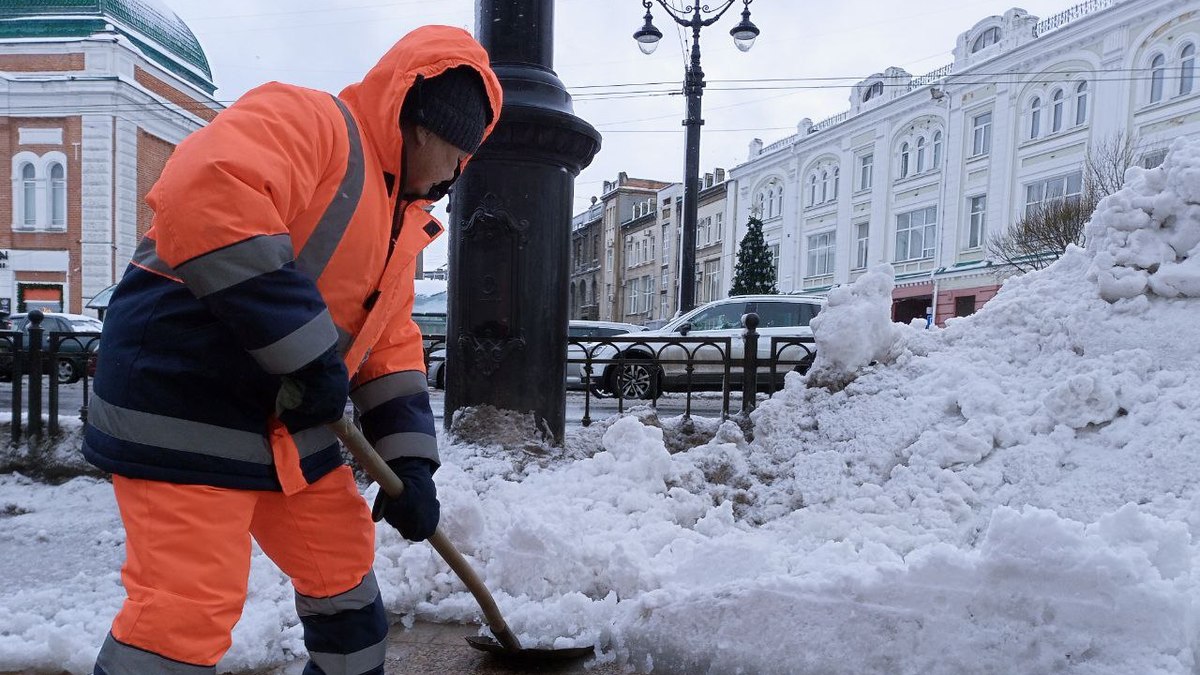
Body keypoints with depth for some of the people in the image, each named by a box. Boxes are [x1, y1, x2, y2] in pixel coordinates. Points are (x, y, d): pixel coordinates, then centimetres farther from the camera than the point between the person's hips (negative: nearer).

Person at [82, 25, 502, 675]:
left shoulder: (403, 225, 14)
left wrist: (409, 462, 0)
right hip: (185, 405, -9)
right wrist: (303, 346, -30)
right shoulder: (306, 120, -13)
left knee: (343, 563, 18)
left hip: (293, 423, 9)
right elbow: (202, 192, -32)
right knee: (187, 603, -7)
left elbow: (391, 347, 11)